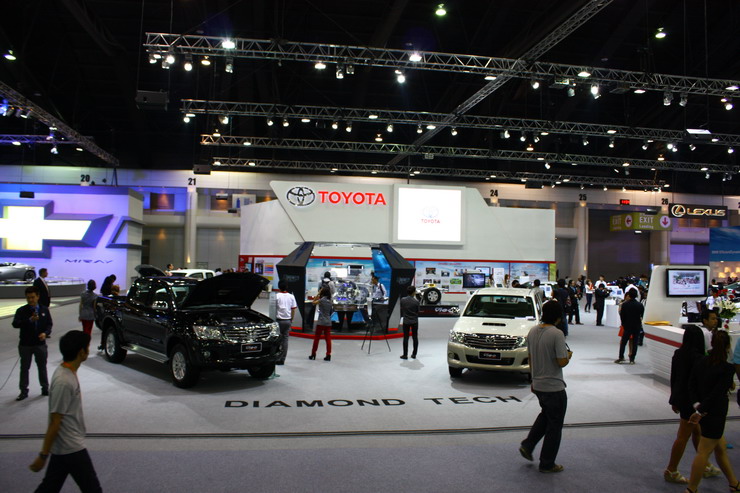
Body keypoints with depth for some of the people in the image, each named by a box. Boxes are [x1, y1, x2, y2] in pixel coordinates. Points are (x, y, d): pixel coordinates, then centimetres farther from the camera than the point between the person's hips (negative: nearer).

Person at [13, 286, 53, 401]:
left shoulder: (44, 310, 0)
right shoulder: (21, 311, -7)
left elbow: (49, 324, 4)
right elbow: (15, 324, -19)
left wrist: (46, 333, -16)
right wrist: (29, 320, -32)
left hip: (40, 343, 1)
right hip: (25, 344, -1)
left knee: (42, 367, 13)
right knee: (24, 368, 8)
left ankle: (45, 388, 27)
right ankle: (24, 391, 18)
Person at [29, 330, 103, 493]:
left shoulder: (66, 372, 4)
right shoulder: (64, 382, -26)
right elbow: (54, 422, -22)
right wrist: (43, 455, -17)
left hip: (65, 445, 9)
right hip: (71, 448, -9)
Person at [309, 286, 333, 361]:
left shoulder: (322, 300, -12)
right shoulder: (330, 300, 5)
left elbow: (313, 302, 0)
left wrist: (318, 294, 2)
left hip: (321, 322, -5)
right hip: (328, 322, 5)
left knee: (316, 338, 6)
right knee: (328, 339, 4)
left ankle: (313, 354, 12)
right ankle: (328, 355, 4)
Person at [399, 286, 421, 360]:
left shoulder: (403, 300, -7)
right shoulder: (416, 301, -12)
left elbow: (401, 310, 3)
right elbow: (418, 312, -2)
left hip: (406, 321, 1)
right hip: (414, 321, -1)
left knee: (405, 338, 5)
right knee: (415, 338, 10)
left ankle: (405, 355, 6)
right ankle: (414, 355, 15)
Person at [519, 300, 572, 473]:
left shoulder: (532, 332, 2)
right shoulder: (557, 334, -21)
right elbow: (562, 362, -22)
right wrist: (568, 356, 0)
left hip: (538, 385, 7)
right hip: (554, 387, -7)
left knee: (545, 416, 27)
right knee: (554, 425, 7)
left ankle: (527, 445, 20)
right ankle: (547, 464, 16)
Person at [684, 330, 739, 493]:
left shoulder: (702, 362, 1)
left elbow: (692, 385, -1)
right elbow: (716, 394, -21)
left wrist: (697, 404, -6)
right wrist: (700, 412, -15)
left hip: (704, 412, 7)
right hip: (715, 414, -7)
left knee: (721, 448, 22)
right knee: (704, 452, 0)